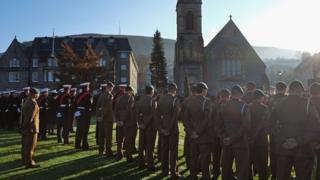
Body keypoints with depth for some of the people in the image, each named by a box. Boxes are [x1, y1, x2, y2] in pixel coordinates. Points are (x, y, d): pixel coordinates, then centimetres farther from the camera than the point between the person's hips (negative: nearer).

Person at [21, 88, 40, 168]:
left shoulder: (26, 101, 9)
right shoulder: (33, 103, -19)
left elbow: (23, 114, 10)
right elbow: (31, 117, -21)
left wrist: (23, 125, 12)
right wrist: (31, 128, -17)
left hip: (25, 126, 9)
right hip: (31, 126, -9)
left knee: (25, 144, 18)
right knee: (30, 145, -1)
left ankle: (25, 160, 31)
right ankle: (29, 163, 5)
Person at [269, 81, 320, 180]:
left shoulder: (279, 106, -1)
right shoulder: (308, 105, -8)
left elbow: (272, 126, -2)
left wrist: (282, 140, -3)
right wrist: (299, 141, -11)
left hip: (283, 149, 2)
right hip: (303, 150, -2)